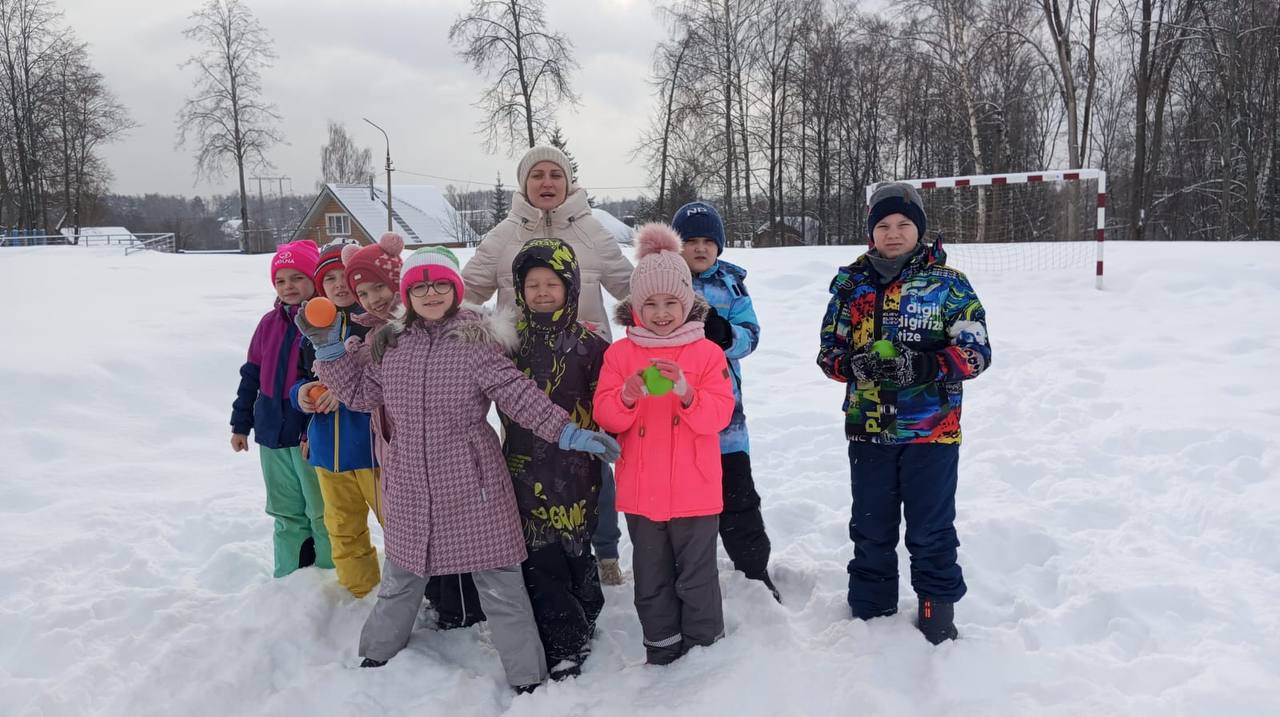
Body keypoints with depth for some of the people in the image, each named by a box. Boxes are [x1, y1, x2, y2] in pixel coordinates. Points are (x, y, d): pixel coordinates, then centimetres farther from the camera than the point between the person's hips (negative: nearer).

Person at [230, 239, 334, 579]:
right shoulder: (270, 323, 9)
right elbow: (252, 375, 16)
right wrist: (241, 423, 18)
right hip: (272, 433, 6)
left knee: (323, 514, 4)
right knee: (287, 515, 16)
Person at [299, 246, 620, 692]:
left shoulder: (475, 338, -10)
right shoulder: (388, 343, 5)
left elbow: (517, 393, -15)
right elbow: (360, 393, 14)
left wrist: (566, 432, -23)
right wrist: (329, 348, 6)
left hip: (472, 481, -4)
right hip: (409, 484, 4)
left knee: (498, 580, 2)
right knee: (401, 574, 22)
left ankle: (527, 675, 15)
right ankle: (378, 652, 45)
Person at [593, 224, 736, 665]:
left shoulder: (707, 353, -4)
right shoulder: (620, 354, 1)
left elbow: (719, 415, -11)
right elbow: (604, 415, -4)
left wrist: (686, 393, -28)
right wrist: (627, 397, -24)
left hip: (695, 491, -2)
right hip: (640, 492, 3)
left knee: (697, 577, 9)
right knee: (651, 579, 16)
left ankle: (706, 649, 26)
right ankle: (662, 650, 32)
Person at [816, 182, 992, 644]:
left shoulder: (947, 284, -3)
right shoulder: (851, 284, 5)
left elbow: (976, 353, -6)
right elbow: (828, 351, 7)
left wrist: (922, 366, -23)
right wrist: (856, 364, -15)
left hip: (932, 432, -3)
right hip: (867, 429, 3)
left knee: (931, 530, 9)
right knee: (870, 529, 15)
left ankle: (938, 608, 29)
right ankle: (869, 611, 32)